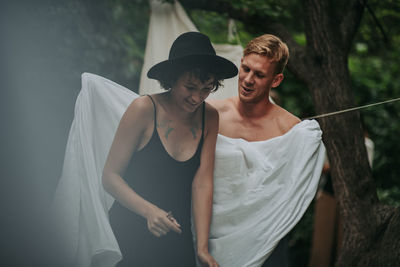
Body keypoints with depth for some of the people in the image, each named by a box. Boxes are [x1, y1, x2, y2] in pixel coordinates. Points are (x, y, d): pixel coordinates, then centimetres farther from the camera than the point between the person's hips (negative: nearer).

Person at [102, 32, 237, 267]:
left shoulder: (209, 117, 1)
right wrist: (149, 210, -24)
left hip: (177, 239, 4)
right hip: (131, 235, -4)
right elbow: (110, 176, -9)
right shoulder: (144, 109, -12)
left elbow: (202, 183, -4)